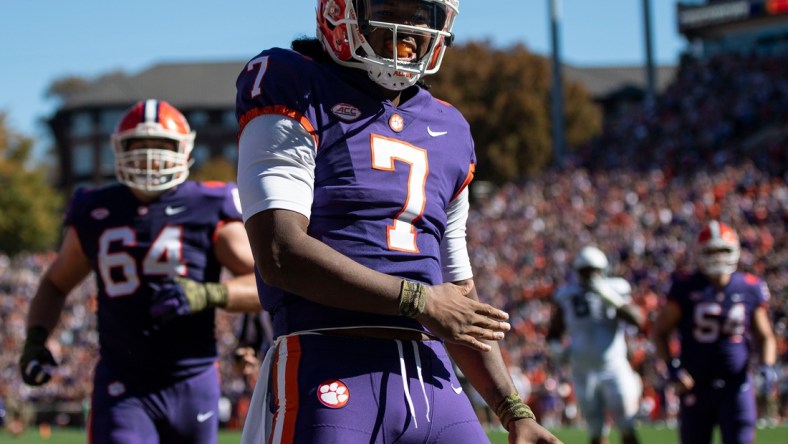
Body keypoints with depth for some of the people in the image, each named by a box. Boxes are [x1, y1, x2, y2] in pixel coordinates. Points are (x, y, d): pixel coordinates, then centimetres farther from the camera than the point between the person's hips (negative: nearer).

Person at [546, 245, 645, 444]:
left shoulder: (616, 289, -2)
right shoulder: (567, 296, 3)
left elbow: (639, 320, -16)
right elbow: (553, 333, 15)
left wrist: (611, 299, -26)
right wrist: (558, 349, -7)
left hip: (614, 368, -2)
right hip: (584, 373, 2)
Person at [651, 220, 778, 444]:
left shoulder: (749, 289, 2)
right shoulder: (686, 288, -4)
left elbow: (764, 336, 12)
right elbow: (660, 331, 1)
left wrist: (767, 366, -6)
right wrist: (672, 367, -13)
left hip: (736, 386, 1)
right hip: (696, 385, -1)